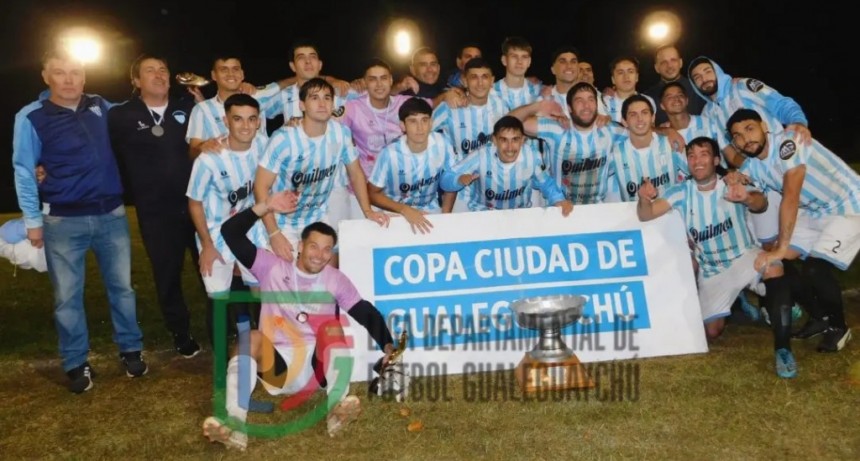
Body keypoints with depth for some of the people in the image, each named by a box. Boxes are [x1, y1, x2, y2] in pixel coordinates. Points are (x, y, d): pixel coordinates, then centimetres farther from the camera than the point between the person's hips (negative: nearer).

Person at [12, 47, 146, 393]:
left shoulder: (101, 107, 5)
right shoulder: (31, 117, -5)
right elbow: (24, 171, -1)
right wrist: (33, 220, -2)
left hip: (111, 215, 3)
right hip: (63, 221, -3)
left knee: (122, 287, 11)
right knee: (67, 296, 6)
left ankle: (131, 349, 28)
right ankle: (76, 364, 21)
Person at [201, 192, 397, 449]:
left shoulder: (335, 279, 4)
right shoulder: (273, 267, 3)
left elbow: (366, 313, -3)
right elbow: (231, 233, -2)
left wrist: (387, 345, -19)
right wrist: (266, 207, -9)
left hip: (319, 365, 1)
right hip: (279, 366, 0)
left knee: (332, 326, -25)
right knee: (252, 338, -28)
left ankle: (336, 409, -40)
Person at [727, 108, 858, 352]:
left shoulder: (787, 143, -28)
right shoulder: (751, 165, -5)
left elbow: (790, 198, -32)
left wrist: (781, 247, -30)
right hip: (815, 212, 8)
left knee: (815, 267, -20)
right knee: (778, 263, -2)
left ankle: (838, 327, 5)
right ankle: (820, 317, 17)